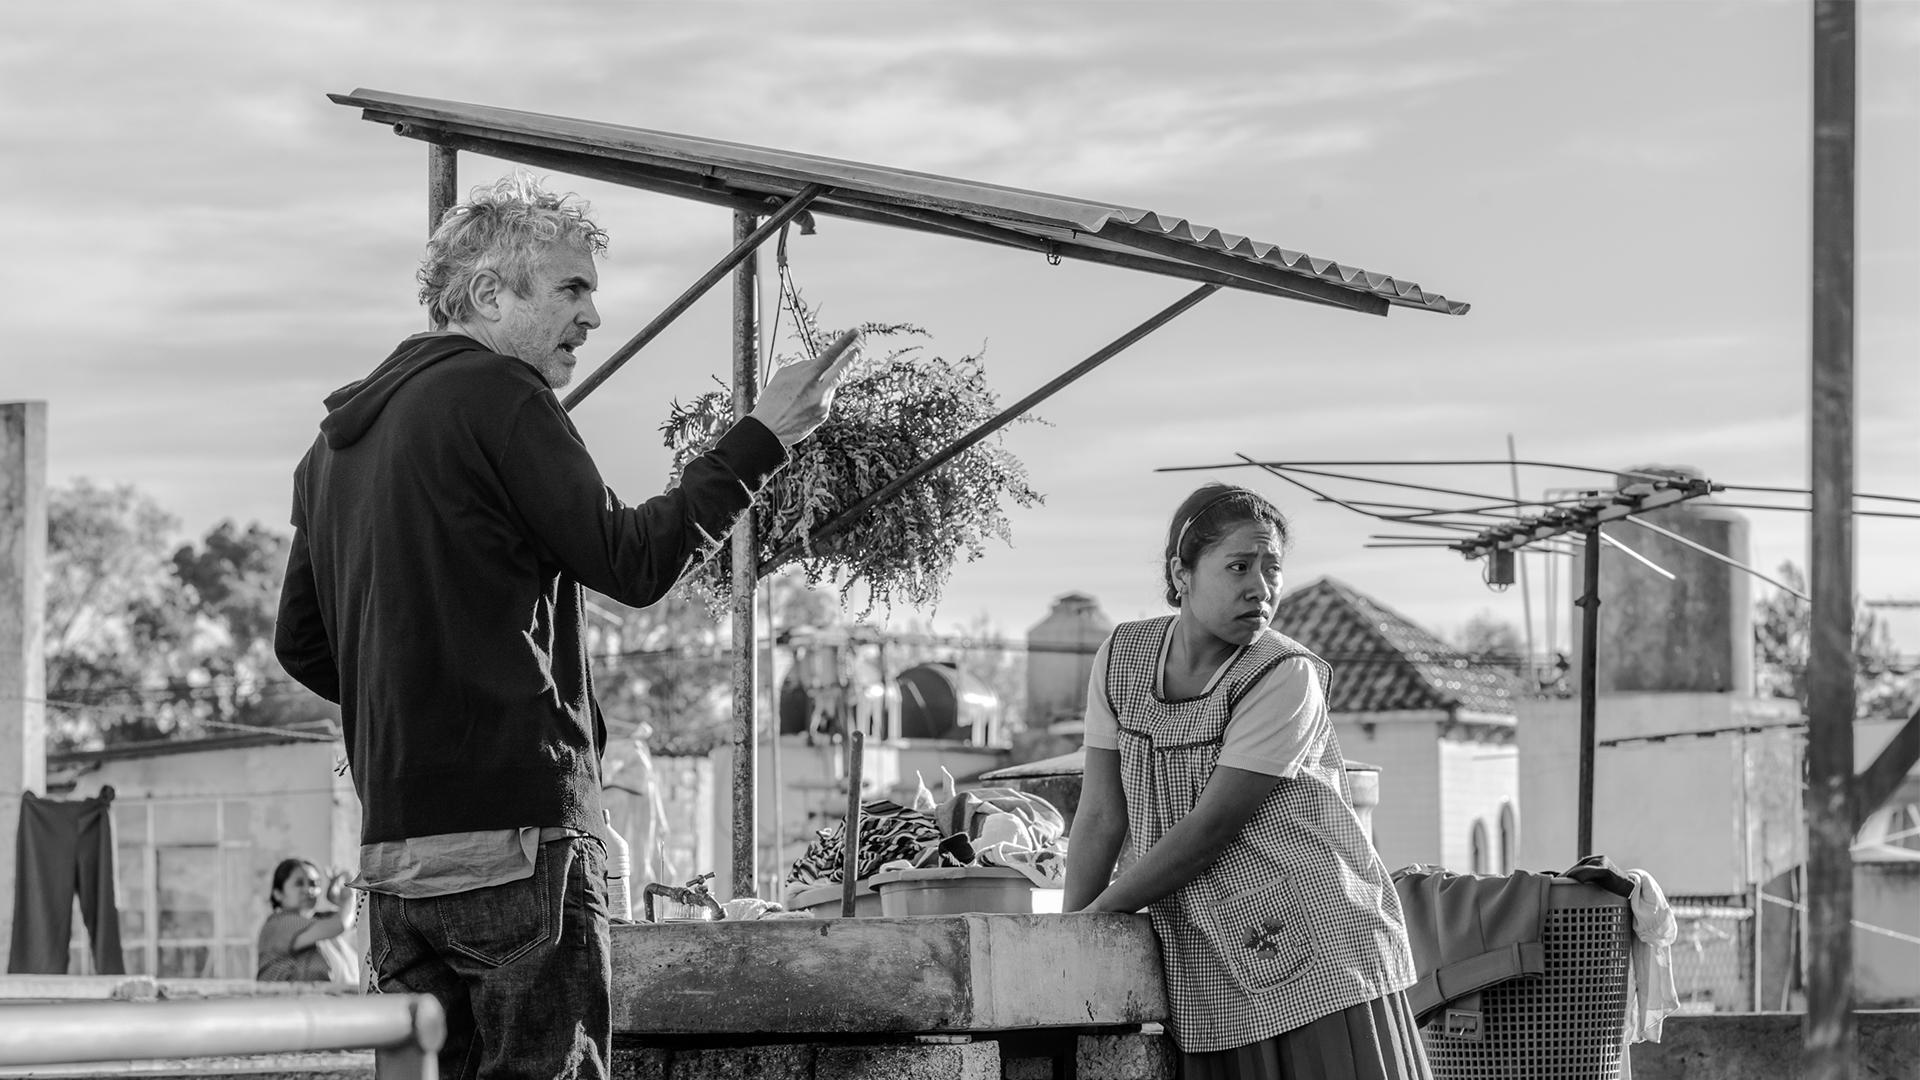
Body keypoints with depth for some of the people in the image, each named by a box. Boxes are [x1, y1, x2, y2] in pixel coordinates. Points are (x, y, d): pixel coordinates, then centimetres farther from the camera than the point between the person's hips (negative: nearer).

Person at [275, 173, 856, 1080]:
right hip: (515, 826, -8)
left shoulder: (339, 435, 17)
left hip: (393, 841, 8)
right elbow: (632, 563, -11)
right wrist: (762, 438, -5)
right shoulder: (496, 394, -9)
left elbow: (301, 646, 19)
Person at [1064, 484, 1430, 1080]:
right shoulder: (1122, 657, 2)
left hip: (1319, 958, -4)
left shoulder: (1287, 677, -13)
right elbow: (1102, 816, 6)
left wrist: (1095, 916, -9)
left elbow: (1209, 830, -15)